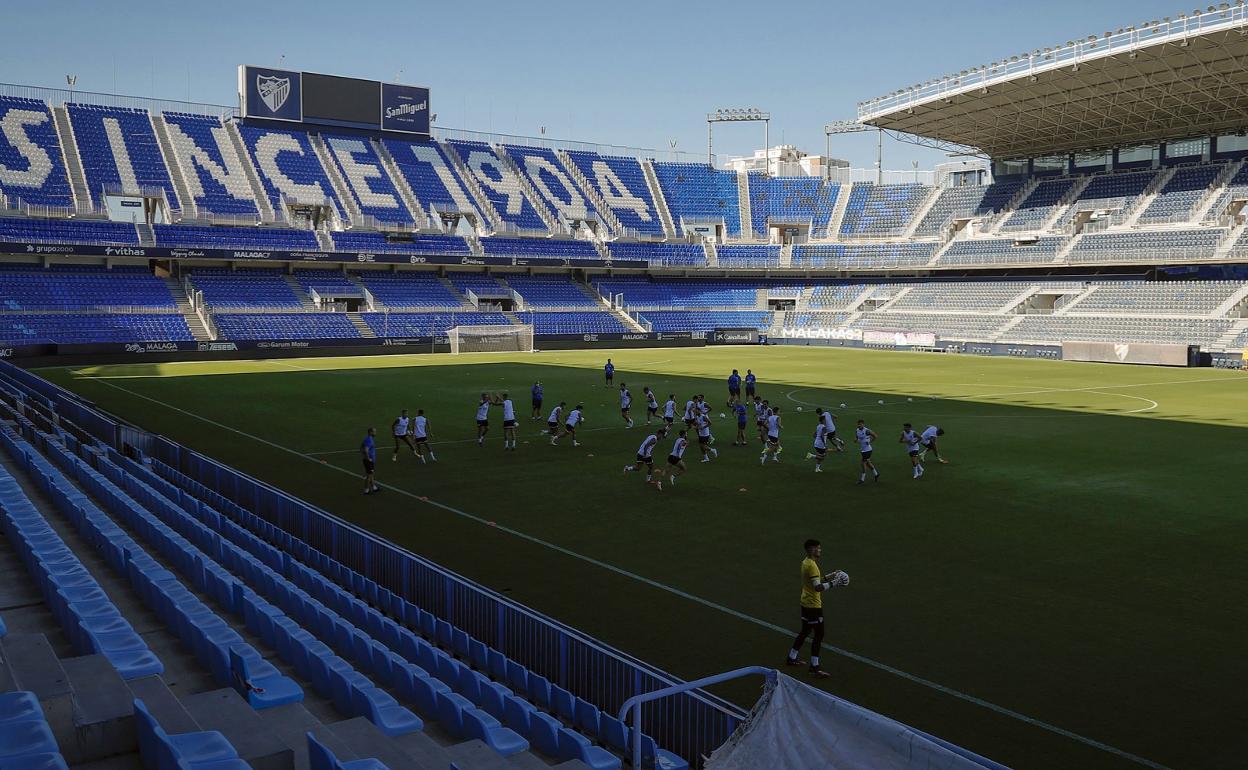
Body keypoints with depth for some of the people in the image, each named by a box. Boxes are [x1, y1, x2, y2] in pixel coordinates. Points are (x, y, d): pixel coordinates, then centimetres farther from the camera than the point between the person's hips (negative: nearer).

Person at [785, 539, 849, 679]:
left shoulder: (806, 562, 8)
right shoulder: (811, 565, -22)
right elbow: (818, 587, -29)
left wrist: (828, 576, 15)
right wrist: (833, 584, -28)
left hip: (806, 603, 10)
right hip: (813, 606, -10)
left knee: (805, 632, 21)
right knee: (818, 635, -4)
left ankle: (792, 658, 32)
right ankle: (814, 668, -1)